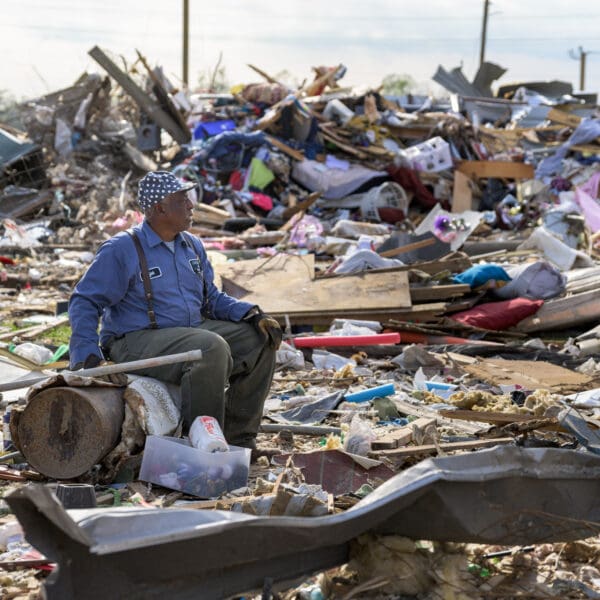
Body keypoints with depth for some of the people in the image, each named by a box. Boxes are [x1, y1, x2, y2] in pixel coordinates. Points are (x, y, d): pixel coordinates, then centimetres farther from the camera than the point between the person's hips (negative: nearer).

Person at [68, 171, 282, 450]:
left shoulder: (192, 246, 13)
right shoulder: (122, 249, -9)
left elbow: (212, 298, 18)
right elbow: (84, 302, -9)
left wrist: (253, 314, -1)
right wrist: (87, 354, -23)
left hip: (192, 330, 8)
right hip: (138, 341, -8)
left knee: (258, 339, -6)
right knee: (212, 348, -32)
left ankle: (238, 436, 1)